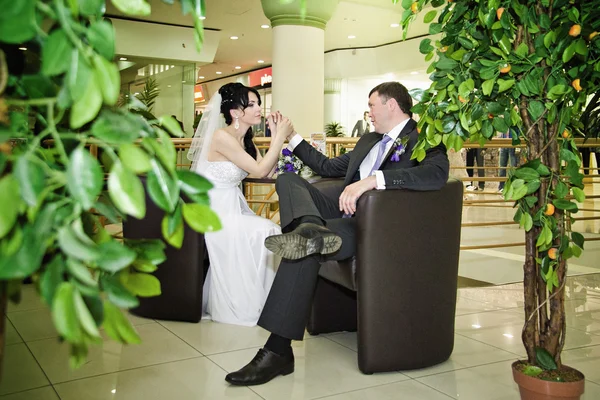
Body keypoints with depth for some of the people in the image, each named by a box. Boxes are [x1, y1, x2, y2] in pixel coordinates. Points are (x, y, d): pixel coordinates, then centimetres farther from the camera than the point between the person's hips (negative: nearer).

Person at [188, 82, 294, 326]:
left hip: (232, 207, 8)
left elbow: (268, 172, 6)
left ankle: (260, 300, -2)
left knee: (273, 231, -11)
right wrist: (280, 136, -14)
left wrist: (279, 135, 1)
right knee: (260, 232, -21)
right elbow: (259, 171, -20)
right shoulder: (222, 137, -18)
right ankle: (242, 308, -8)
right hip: (211, 211, -8)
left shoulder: (244, 139, 9)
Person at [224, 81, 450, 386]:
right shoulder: (369, 140, 24)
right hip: (345, 215, 9)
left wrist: (373, 179, -34)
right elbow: (329, 168, 33)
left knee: (305, 246, -32)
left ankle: (279, 350, -29)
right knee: (288, 179, -7)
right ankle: (311, 229, -43)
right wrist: (292, 138, 33)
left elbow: (437, 173, -26)